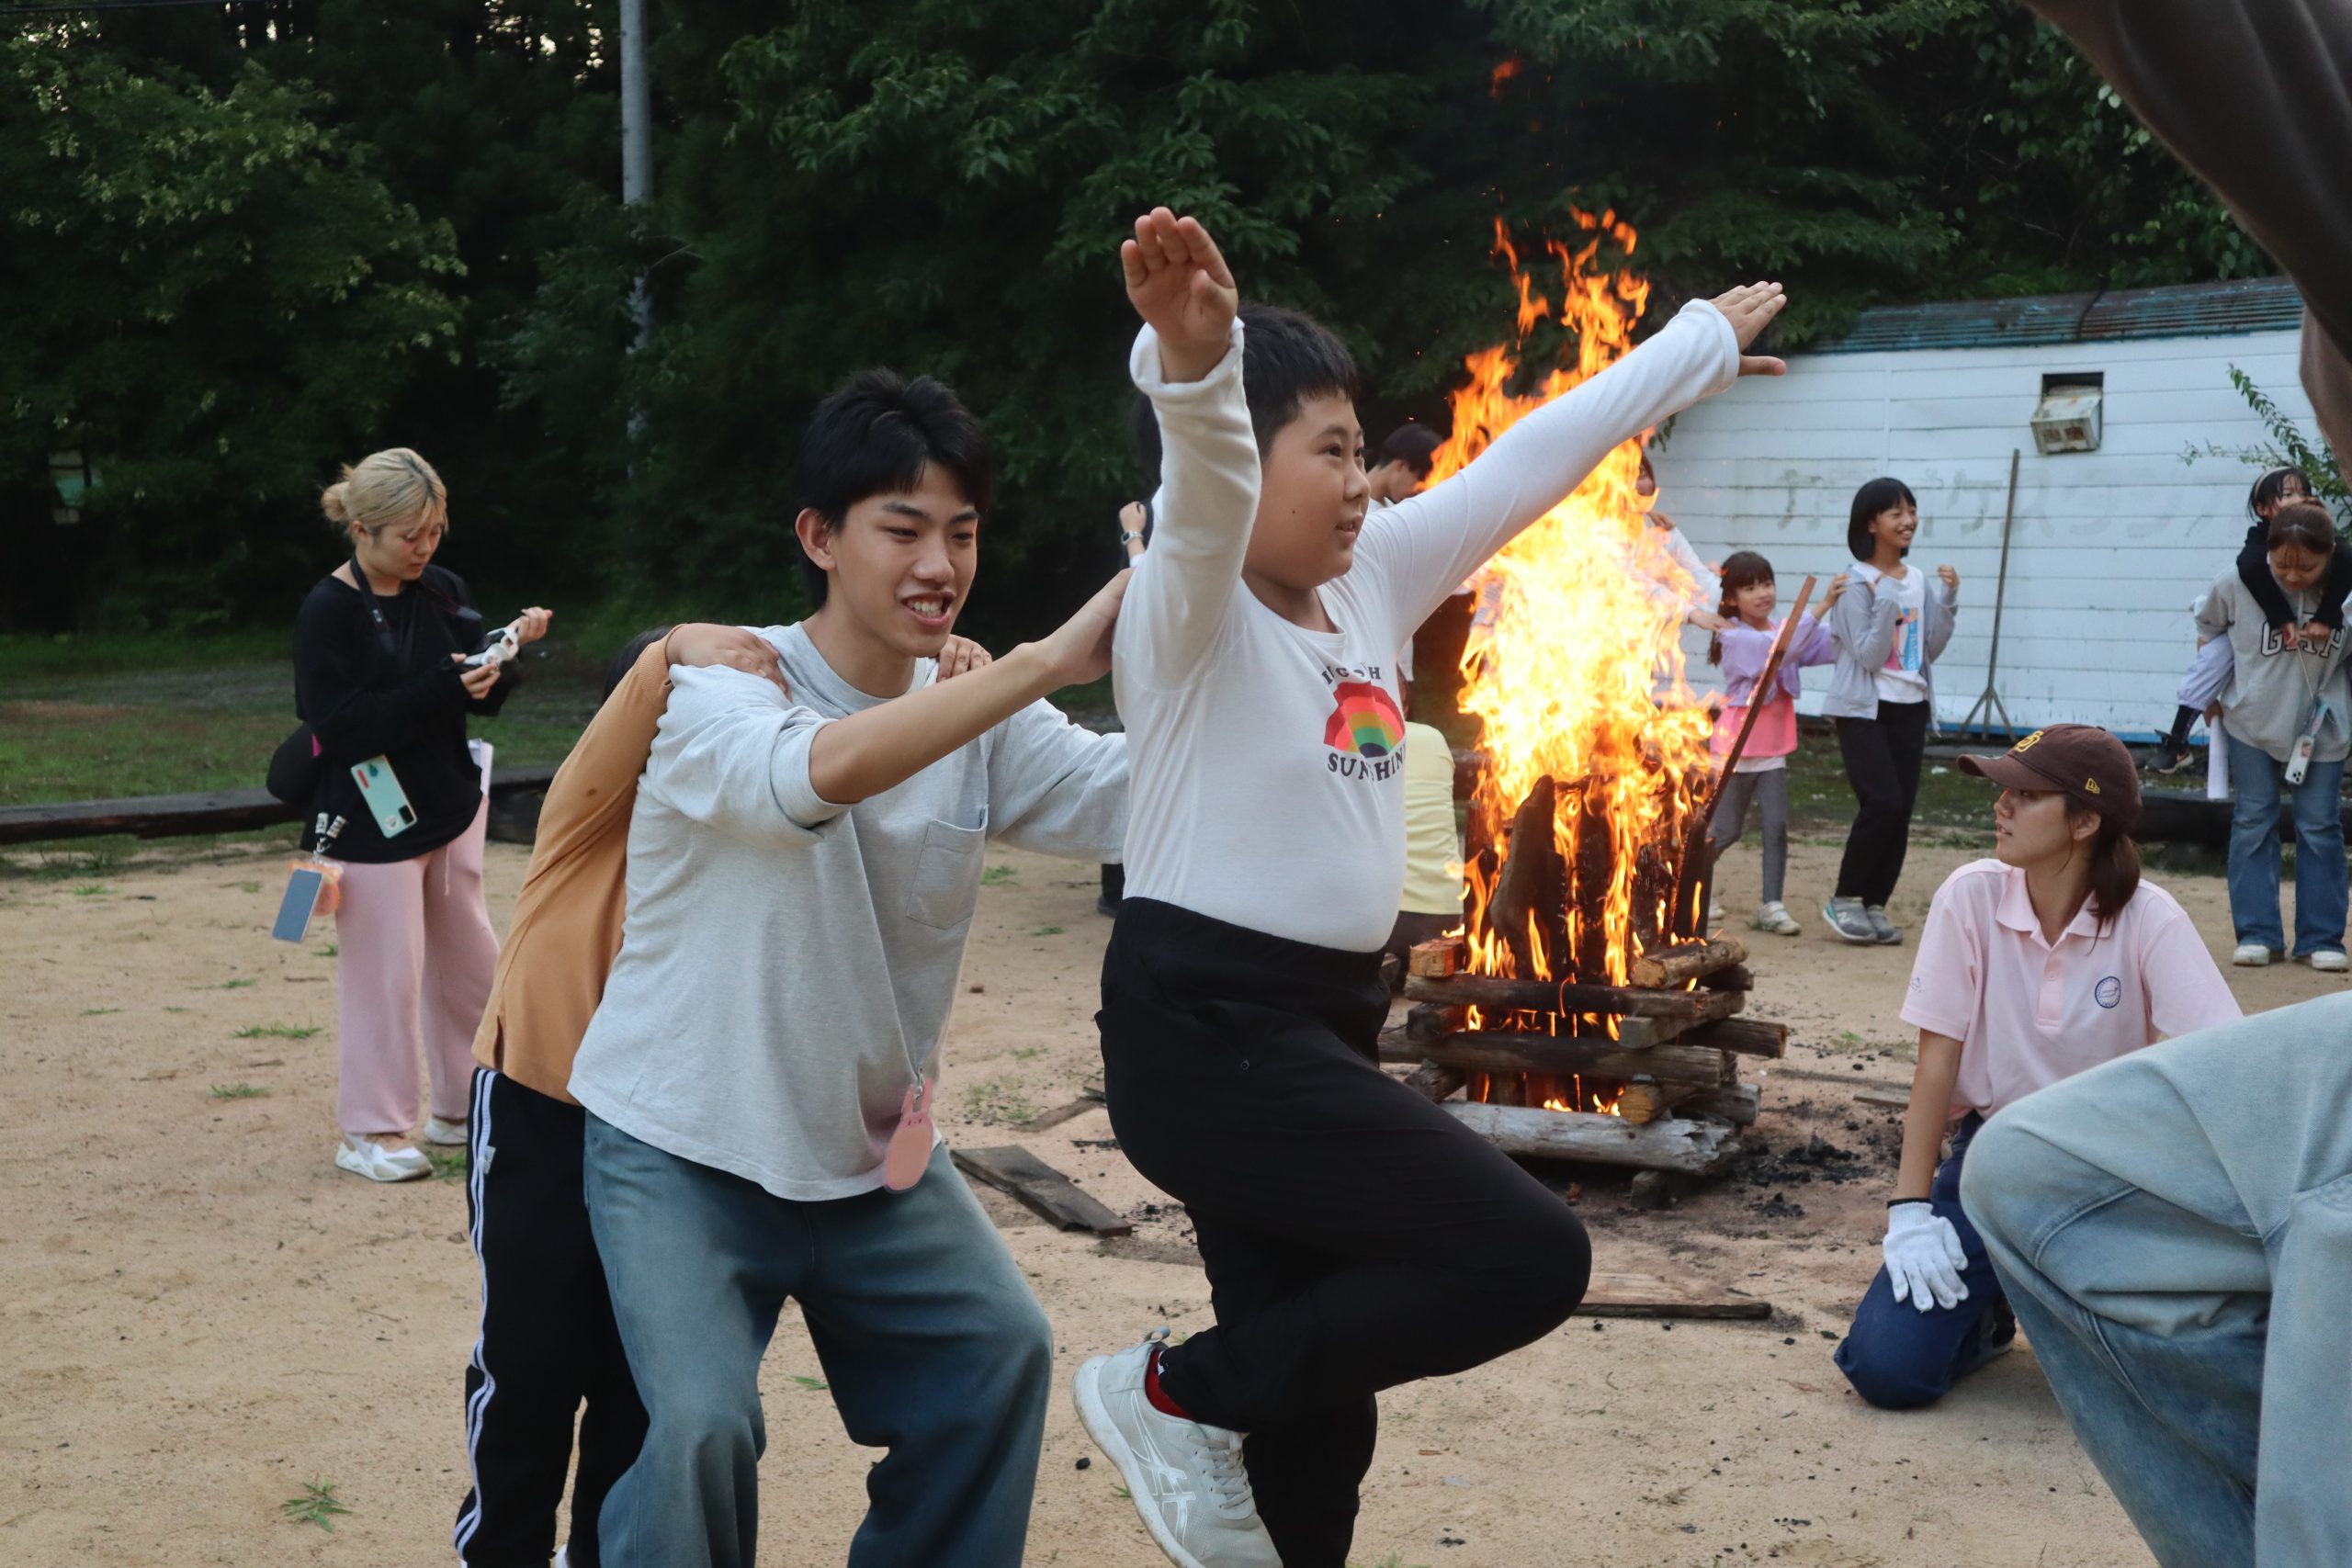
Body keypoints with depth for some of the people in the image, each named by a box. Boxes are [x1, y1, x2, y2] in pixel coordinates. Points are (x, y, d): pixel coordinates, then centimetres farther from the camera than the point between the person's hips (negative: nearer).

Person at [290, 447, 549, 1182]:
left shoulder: (442, 591, 4)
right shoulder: (326, 613, -14)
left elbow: (484, 699, 5)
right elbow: (340, 726, -21)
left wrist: (511, 648, -15)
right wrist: (443, 688, -26)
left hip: (449, 806, 7)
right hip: (372, 821, -6)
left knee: (470, 963, 13)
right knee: (386, 974, 0)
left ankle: (457, 1108, 30)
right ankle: (369, 1132, 14)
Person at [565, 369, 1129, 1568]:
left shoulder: (978, 713, -2)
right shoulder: (715, 690, -18)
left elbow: (1133, 801, -17)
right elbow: (819, 772, -41)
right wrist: (1052, 660, -44)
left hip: (875, 1149, 6)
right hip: (685, 1153, -5)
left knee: (1000, 1356, 2)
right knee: (704, 1424, -20)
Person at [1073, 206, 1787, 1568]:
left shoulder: (1370, 582, 9)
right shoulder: (1191, 608, -12)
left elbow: (1529, 463, 15)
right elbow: (1205, 476, -34)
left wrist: (1703, 342, 24)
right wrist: (1194, 356, -56)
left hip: (1318, 1029, 8)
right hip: (1205, 1032, -8)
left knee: (1315, 1415, 12)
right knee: (1530, 1257, -10)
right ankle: (1179, 1397, 3)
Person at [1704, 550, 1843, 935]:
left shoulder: (1779, 631, 5)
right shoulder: (1736, 637, -14)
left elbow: (1830, 647, -8)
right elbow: (1780, 651, -33)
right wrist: (1821, 607, -39)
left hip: (1773, 749, 5)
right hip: (1738, 748, -5)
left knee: (1777, 826, -3)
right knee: (1725, 831, 3)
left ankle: (1772, 905, 0)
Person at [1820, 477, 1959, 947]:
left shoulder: (1919, 581, 9)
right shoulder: (1858, 583, -9)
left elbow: (1933, 648, 7)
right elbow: (1869, 655, -15)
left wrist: (1946, 599, -4)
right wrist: (1887, 603, -25)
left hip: (1910, 707, 6)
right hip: (1864, 708, -6)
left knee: (1900, 811, 2)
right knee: (1882, 803, -16)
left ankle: (1874, 905, 13)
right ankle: (1844, 900, 0)